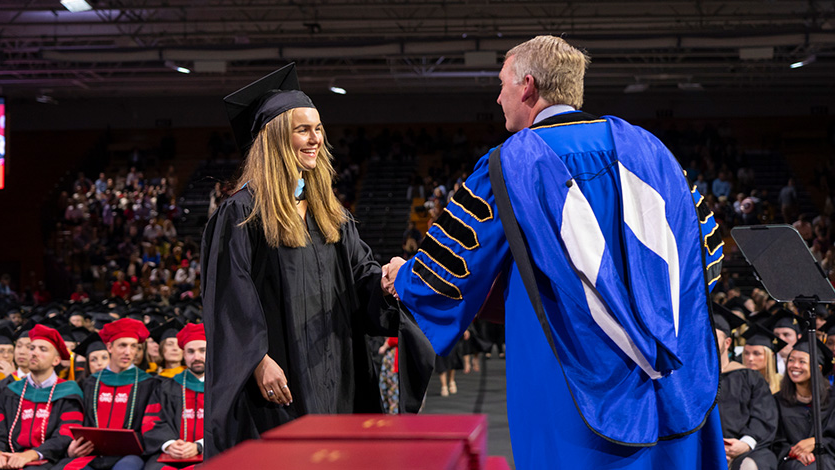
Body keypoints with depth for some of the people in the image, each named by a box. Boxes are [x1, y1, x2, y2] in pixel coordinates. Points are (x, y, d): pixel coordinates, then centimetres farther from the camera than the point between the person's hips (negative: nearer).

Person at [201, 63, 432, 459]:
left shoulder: (328, 211, 15)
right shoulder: (243, 211, -7)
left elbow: (362, 273, 11)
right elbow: (232, 296, -11)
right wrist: (260, 360, -19)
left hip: (333, 377, 7)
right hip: (277, 377, -6)